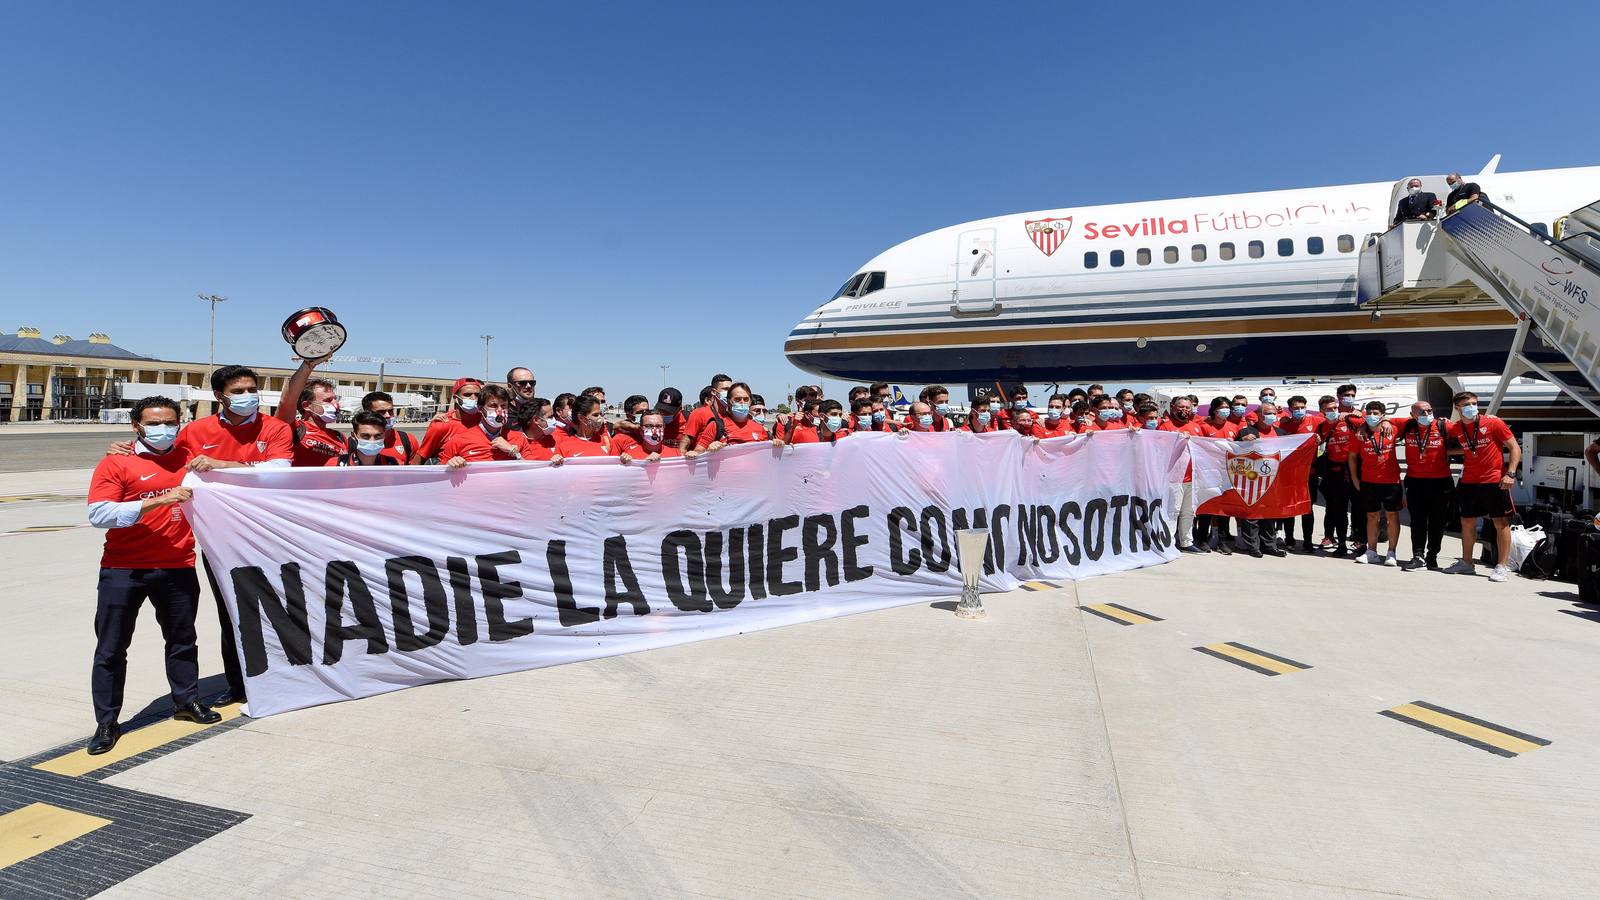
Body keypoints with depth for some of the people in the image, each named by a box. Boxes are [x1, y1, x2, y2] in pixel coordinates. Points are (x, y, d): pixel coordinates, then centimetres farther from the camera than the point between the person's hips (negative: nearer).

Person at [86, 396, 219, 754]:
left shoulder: (188, 457, 6)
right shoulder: (115, 463, -6)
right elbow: (98, 514, -17)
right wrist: (157, 501, -26)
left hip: (178, 567, 3)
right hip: (123, 569, -3)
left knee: (182, 638, 16)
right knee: (111, 649, 4)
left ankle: (187, 701, 32)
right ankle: (106, 723, 15)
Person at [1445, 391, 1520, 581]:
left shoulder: (1493, 423, -7)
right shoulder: (1455, 428, 3)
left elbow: (1515, 447, -7)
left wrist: (1510, 473, -15)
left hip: (1494, 481, -4)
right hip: (1468, 482, 4)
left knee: (1501, 523, -2)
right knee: (1467, 522, 10)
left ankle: (1502, 566, 3)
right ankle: (1466, 563, 21)